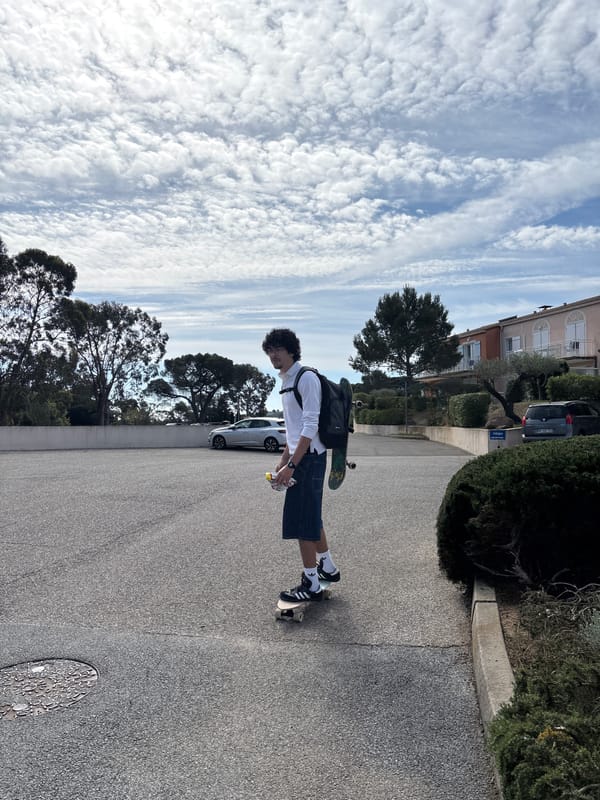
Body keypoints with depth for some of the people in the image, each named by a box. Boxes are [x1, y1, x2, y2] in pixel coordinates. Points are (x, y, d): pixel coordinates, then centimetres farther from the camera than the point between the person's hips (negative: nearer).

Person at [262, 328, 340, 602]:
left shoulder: (306, 377, -15)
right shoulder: (286, 382, 14)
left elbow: (310, 425, -21)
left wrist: (291, 465, -24)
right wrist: (283, 460, 20)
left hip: (309, 457, -9)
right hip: (300, 457, 9)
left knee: (302, 520, -4)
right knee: (311, 517, 18)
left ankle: (311, 584, 6)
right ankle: (327, 567, 33)